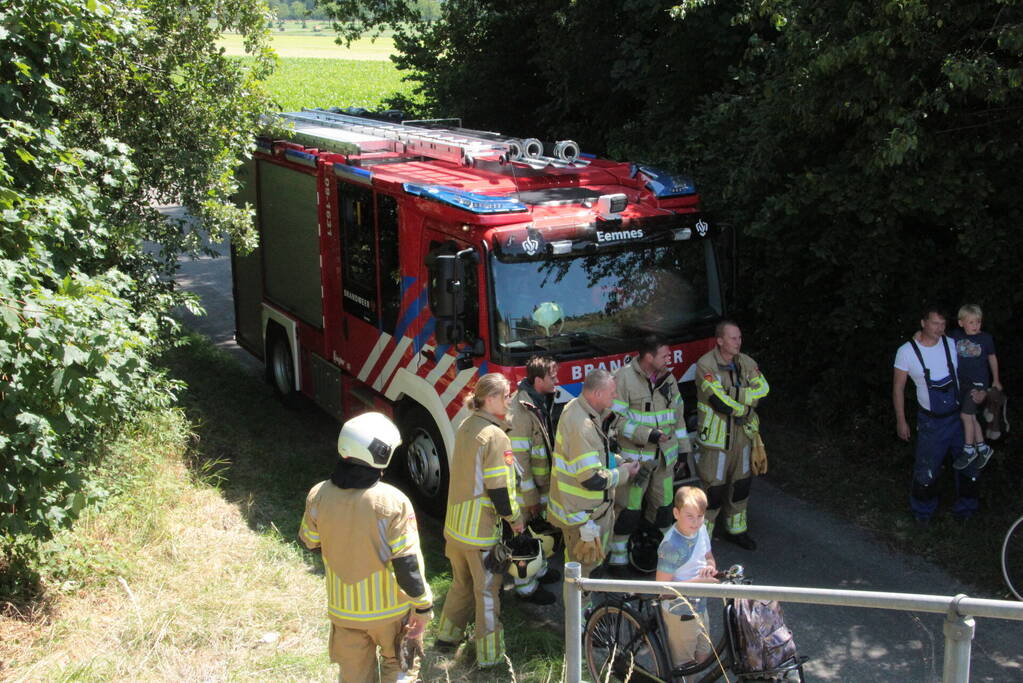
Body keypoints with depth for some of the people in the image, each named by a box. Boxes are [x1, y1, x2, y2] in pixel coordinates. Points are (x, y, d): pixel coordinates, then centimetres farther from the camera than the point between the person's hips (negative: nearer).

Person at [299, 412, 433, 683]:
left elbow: (312, 544, 3)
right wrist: (423, 607, -9)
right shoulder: (392, 502, -26)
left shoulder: (318, 496, -14)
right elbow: (408, 564, -21)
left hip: (343, 610, 3)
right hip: (389, 610, -3)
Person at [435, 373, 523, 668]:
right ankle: (489, 655, 14)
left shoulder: (465, 427, 6)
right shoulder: (496, 436, -19)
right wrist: (514, 519, -7)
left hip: (455, 522, 8)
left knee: (462, 582, 24)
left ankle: (447, 633, 36)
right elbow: (499, 488, -18)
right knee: (487, 590, 5)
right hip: (481, 529, -7)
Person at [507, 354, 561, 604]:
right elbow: (519, 457, -25)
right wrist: (530, 496, -21)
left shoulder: (542, 402, 5)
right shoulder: (521, 410, -26)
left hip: (542, 485, 9)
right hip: (527, 489, -9)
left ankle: (539, 569, 43)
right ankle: (526, 587, 16)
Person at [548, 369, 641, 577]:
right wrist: (624, 472, -14)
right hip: (581, 513, -10)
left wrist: (617, 461, 2)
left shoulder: (578, 408, 1)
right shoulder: (582, 426, -31)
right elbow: (593, 480, -30)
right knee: (581, 568, 7)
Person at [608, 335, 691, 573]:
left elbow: (677, 415, 15)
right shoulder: (624, 378, -17)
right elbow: (617, 418, -19)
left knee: (663, 503, 16)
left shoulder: (668, 378, 6)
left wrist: (683, 448, 16)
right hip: (634, 457, -6)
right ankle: (617, 555, 13)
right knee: (628, 507, -1)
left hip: (665, 455, 6)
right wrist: (647, 435, -23)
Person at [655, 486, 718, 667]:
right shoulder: (672, 545, -28)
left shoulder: (701, 530, -6)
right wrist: (698, 581, -28)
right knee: (684, 665, 10)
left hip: (699, 606, 7)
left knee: (704, 656, 24)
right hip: (679, 612, -7)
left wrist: (710, 567, -11)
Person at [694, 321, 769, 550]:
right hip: (716, 435, -6)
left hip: (742, 433, 7)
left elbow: (763, 388, -10)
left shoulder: (746, 363, 2)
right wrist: (746, 412, -11)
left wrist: (734, 394, -21)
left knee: (741, 482, 18)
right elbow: (719, 401, -24)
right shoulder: (706, 365, -18)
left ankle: (736, 529, 36)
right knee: (714, 486, -2)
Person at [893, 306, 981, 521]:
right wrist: (900, 421, -3)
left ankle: (964, 508, 38)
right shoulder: (907, 351, -14)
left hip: (959, 415, 3)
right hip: (931, 421, -3)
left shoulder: (952, 344, -6)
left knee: (968, 463, 15)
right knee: (926, 469, 6)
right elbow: (898, 387, -5)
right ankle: (923, 510, 31)